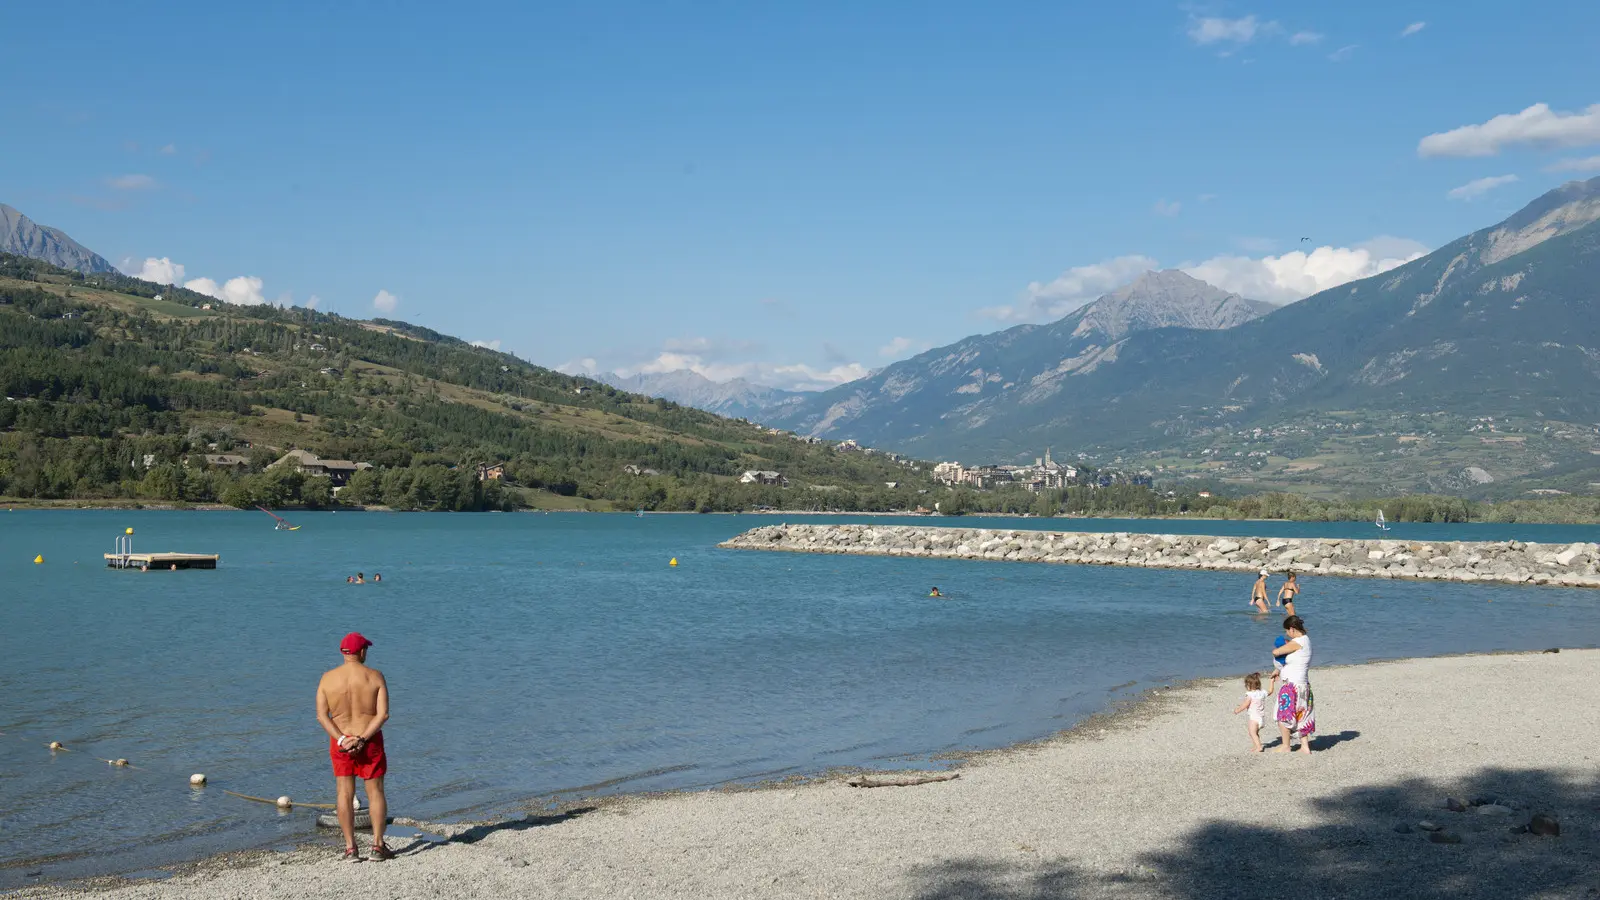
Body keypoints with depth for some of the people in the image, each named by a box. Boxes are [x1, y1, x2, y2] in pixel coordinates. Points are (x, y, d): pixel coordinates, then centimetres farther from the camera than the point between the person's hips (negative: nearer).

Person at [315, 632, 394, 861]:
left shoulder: (328, 678, -3)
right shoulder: (375, 677, -8)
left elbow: (321, 715, -9)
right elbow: (383, 714, -15)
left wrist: (342, 739, -14)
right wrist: (362, 739, -16)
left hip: (341, 742, 1)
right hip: (371, 741, -1)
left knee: (345, 794, 6)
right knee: (376, 792, 8)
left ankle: (350, 848, 5)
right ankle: (378, 845, 6)